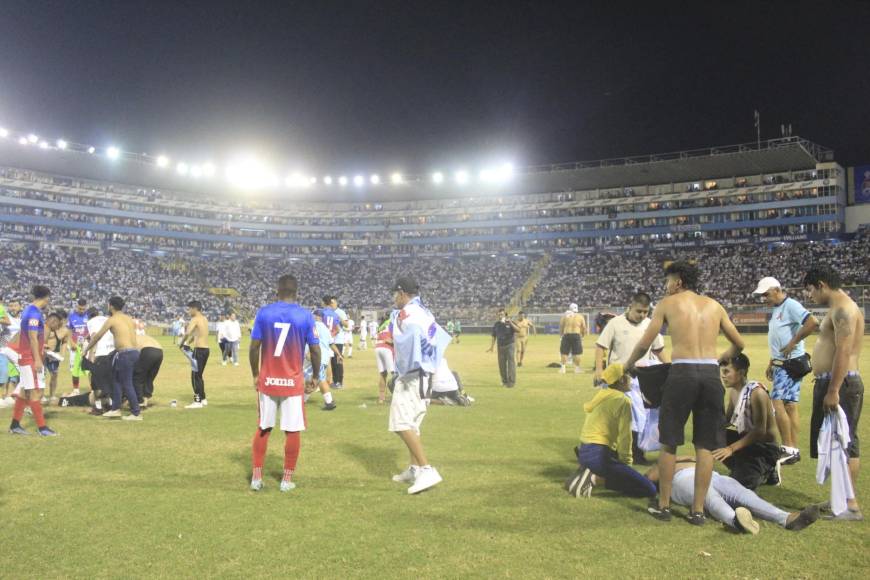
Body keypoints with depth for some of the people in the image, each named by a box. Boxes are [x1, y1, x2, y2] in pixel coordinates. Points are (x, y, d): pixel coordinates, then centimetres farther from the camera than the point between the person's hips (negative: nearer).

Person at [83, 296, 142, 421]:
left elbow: (97, 336, 5)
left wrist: (86, 350, 18)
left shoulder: (112, 319, -1)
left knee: (127, 384, -1)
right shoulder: (129, 319, 18)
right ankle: (115, 409, 24)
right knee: (116, 378, 20)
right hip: (135, 351, 8)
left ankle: (136, 413, 2)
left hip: (125, 353, -8)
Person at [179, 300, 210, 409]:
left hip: (199, 350, -9)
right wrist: (188, 342, 10)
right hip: (206, 349, 9)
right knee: (199, 375, 17)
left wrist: (181, 343, -9)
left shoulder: (195, 319, -11)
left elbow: (187, 333, -23)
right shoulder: (204, 319, 16)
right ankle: (203, 399, 22)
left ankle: (197, 401, -2)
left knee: (195, 376, -3)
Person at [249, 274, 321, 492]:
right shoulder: (305, 316, -5)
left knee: (263, 429, 14)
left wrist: (255, 374, 10)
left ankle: (256, 477, 18)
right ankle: (287, 479, 12)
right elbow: (315, 350, -4)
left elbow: (254, 347, -2)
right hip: (293, 382, -2)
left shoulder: (264, 312, -3)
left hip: (267, 380, 2)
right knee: (292, 431, 7)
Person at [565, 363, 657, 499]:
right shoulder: (623, 400, -9)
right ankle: (596, 478, -11)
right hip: (598, 455, -9)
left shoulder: (601, 396, 16)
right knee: (649, 490, -7)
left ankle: (588, 471, 12)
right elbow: (625, 436, -11)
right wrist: (626, 463, 1)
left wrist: (617, 455, 22)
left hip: (584, 453, 9)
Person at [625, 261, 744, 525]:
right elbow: (738, 344, 22)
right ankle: (698, 510, 14)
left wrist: (628, 365, 22)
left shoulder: (668, 303, 7)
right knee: (705, 446, 10)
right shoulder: (714, 305, 17)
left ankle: (663, 506, 16)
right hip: (711, 374, 4)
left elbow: (644, 344, 6)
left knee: (669, 443, 9)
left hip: (682, 373, -3)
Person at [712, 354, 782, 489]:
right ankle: (742, 467, 9)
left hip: (764, 447, -8)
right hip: (747, 439, 8)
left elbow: (760, 431, -26)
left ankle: (766, 471, 8)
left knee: (739, 484, -23)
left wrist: (731, 448, -30)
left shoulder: (756, 392, -23)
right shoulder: (733, 391, 2)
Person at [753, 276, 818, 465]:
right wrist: (771, 363, 22)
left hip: (791, 363, -10)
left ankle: (789, 449, -5)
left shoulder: (791, 306, -13)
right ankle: (794, 450, 15)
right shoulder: (776, 309, 16)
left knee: (777, 403, -12)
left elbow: (813, 322, -28)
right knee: (789, 406, 10)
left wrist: (793, 343, -22)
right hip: (781, 364, 10)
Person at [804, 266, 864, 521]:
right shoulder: (838, 308, 17)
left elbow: (844, 351, -23)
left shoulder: (843, 309, -15)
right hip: (830, 383, 10)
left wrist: (833, 390, -26)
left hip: (841, 384, -10)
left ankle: (852, 506, -1)